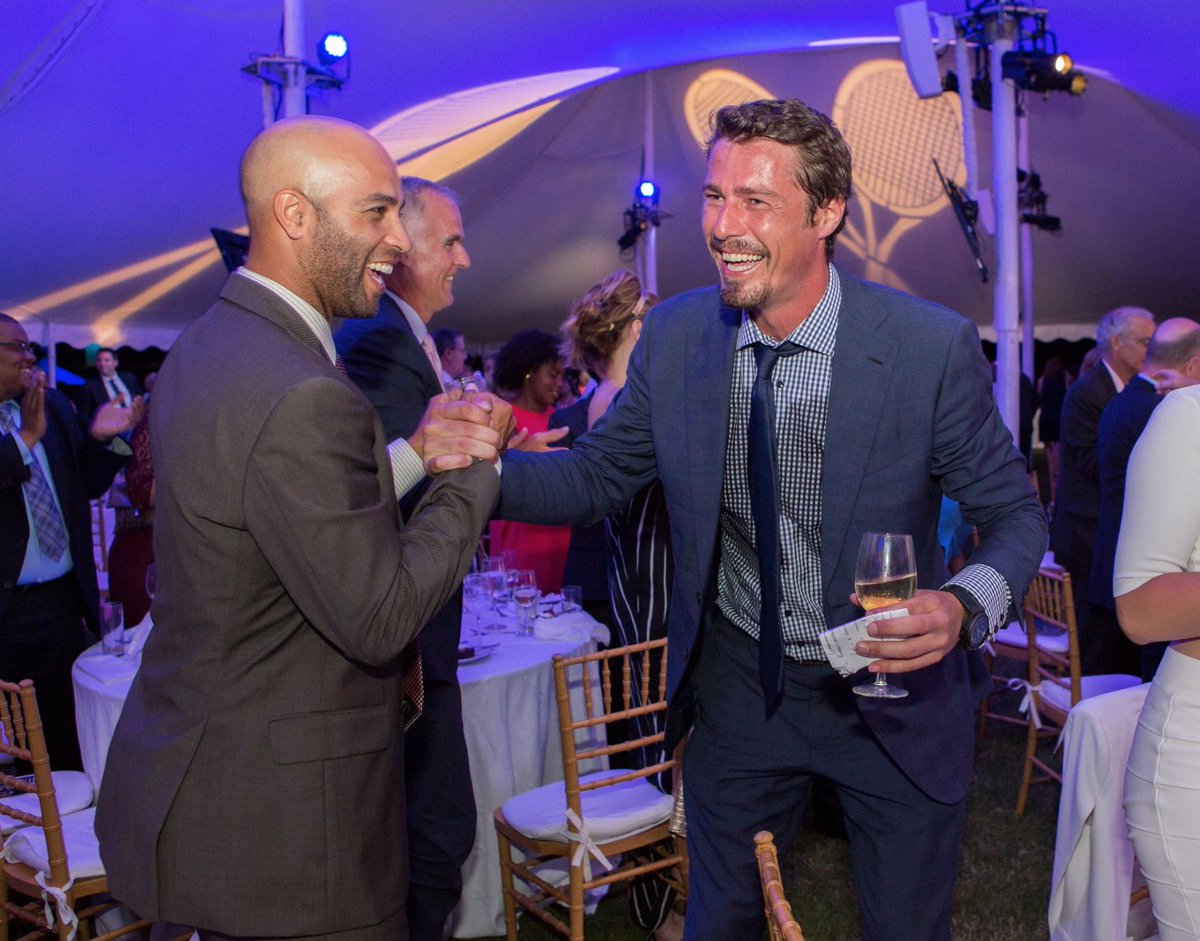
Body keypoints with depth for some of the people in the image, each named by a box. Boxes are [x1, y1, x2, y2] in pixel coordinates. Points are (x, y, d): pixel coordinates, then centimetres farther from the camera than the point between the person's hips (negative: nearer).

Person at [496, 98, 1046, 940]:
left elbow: (1014, 511, -9)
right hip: (737, 685, 3)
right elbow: (598, 476, -1)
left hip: (893, 691, -2)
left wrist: (966, 606, -30)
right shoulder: (675, 334, -8)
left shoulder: (933, 347, -19)